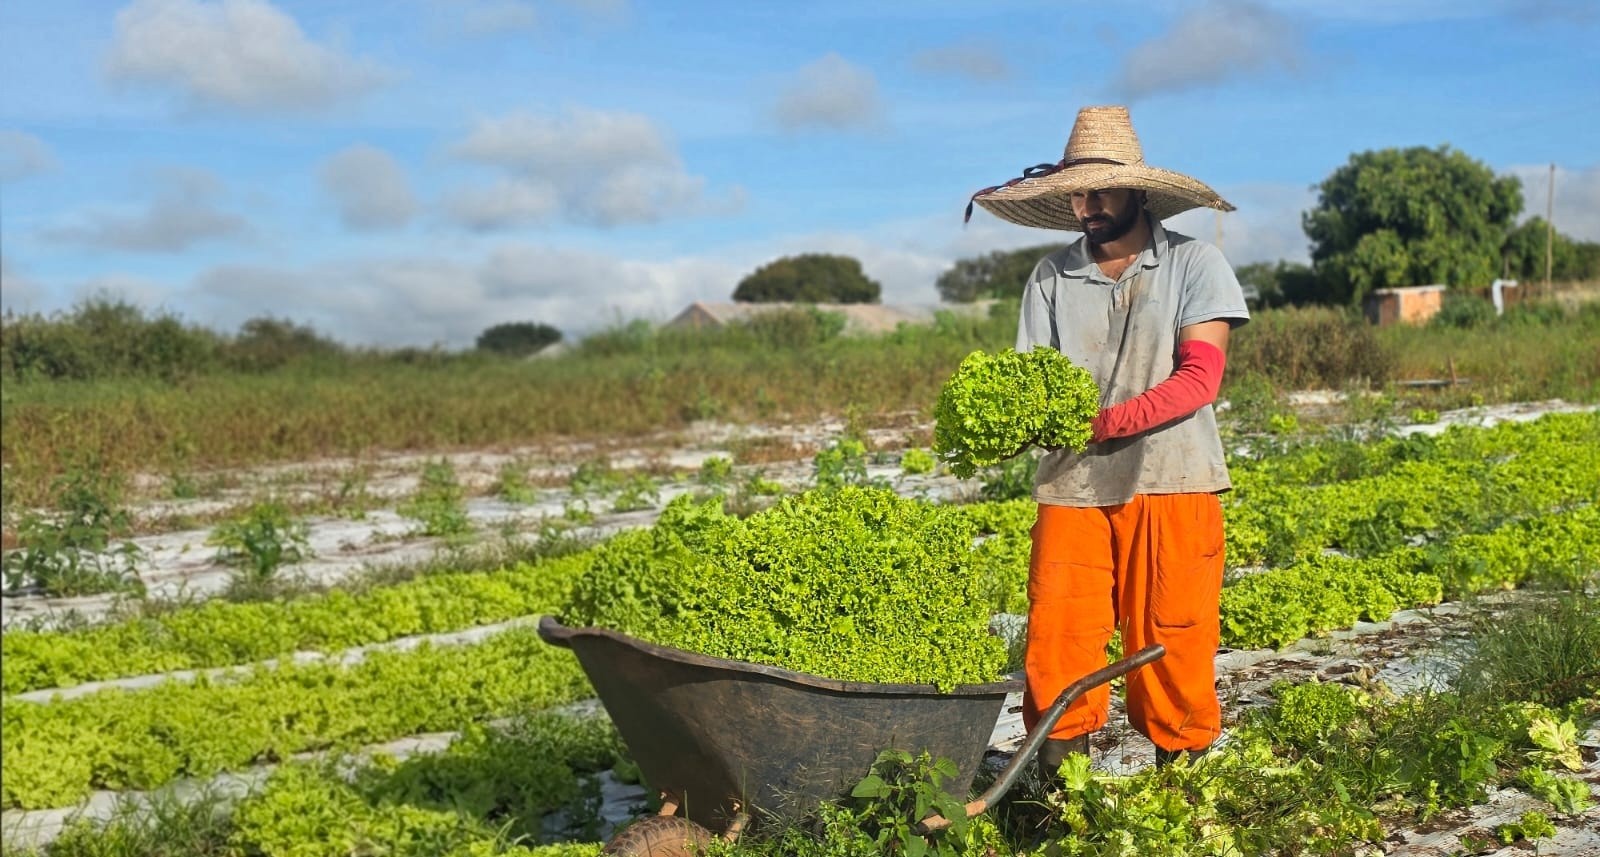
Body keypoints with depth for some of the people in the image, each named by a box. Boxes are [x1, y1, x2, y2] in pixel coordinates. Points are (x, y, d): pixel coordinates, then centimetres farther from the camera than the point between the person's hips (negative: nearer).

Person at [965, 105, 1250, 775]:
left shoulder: (1193, 264, 1)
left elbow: (1199, 377, -9)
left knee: (1169, 641, 1)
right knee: (1054, 641, -3)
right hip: (1072, 486, 3)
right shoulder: (1052, 276, 10)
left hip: (1169, 483, -2)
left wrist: (1104, 421, -21)